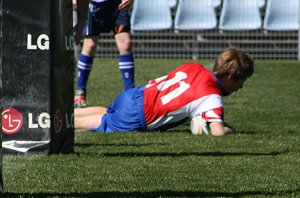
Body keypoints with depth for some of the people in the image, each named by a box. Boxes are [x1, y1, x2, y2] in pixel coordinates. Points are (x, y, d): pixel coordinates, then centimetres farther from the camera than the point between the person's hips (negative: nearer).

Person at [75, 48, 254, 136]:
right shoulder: (212, 97, -20)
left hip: (134, 95, 8)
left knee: (106, 112, 36)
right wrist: (230, 130, -8)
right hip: (135, 118, -8)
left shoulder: (194, 67, 3)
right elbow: (218, 132, -33)